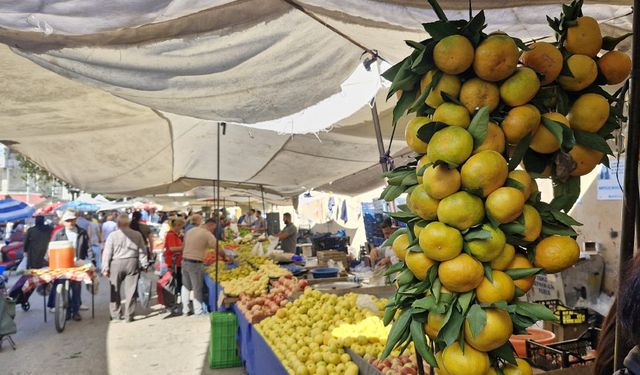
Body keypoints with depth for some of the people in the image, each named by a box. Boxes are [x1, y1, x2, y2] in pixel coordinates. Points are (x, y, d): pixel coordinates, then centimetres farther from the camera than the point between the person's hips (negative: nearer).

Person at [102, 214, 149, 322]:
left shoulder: (113, 235, -5)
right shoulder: (137, 235, 1)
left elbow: (107, 253, -4)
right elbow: (142, 252, 4)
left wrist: (105, 268, 1)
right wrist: (144, 265, 12)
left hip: (116, 264, -1)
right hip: (132, 263, 1)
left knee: (115, 291, 12)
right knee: (131, 291, 4)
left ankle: (116, 314, 19)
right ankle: (129, 316, 7)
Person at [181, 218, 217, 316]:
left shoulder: (190, 230, 10)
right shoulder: (207, 234, -11)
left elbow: (185, 244, 14)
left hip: (184, 261, 7)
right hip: (195, 263, -7)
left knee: (186, 286, 17)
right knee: (197, 288, 4)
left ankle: (185, 310, 24)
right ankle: (198, 311, 11)